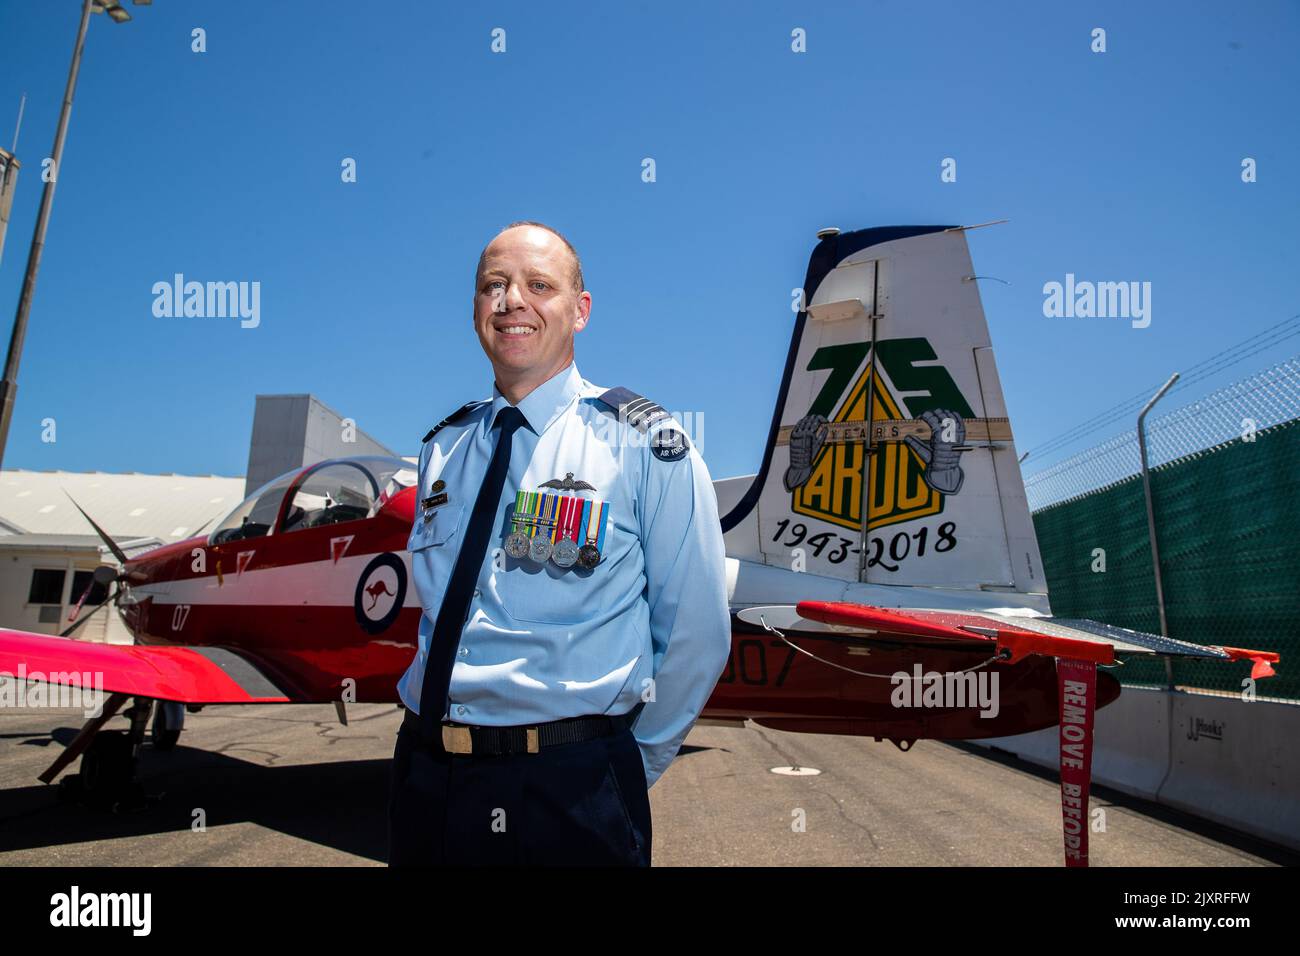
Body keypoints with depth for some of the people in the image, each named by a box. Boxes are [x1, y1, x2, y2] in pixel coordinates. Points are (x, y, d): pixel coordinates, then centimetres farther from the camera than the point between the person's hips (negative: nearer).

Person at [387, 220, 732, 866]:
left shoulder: (646, 443, -8)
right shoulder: (442, 448, 6)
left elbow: (696, 632, -5)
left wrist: (627, 769, 1)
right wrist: (437, 734, 10)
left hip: (570, 794, -4)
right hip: (425, 775, 5)